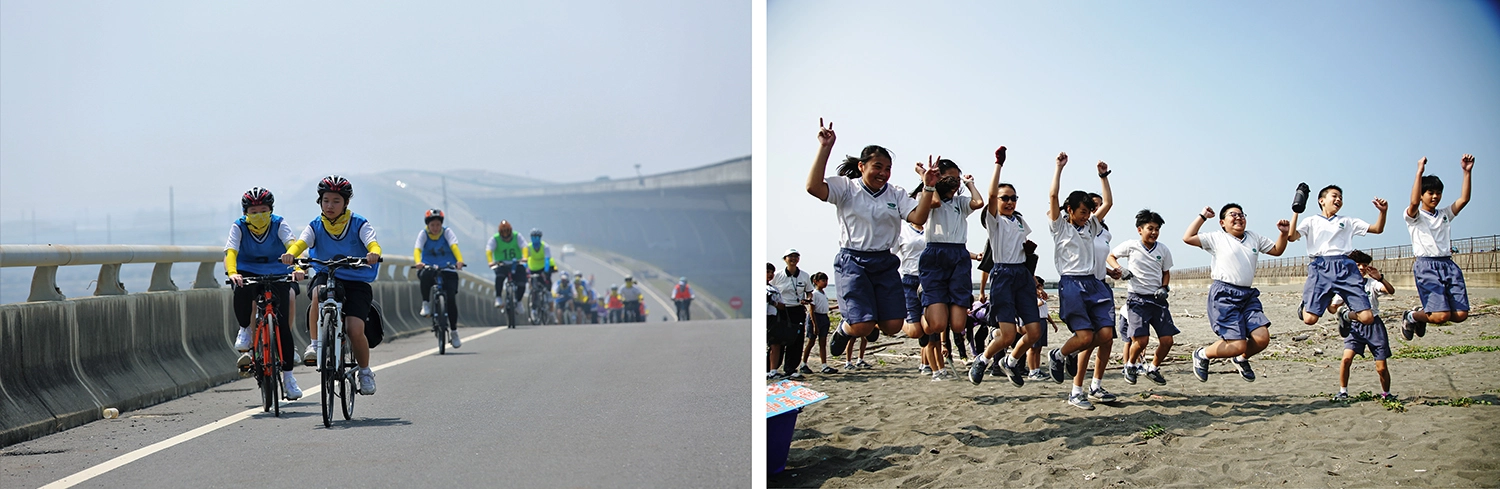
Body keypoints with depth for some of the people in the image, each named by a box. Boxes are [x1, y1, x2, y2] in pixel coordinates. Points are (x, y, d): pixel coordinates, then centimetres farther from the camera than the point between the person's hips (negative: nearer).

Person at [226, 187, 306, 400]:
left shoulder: (279, 224, -10)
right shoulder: (239, 227, -9)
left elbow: (292, 245, -26)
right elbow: (230, 252, -23)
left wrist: (298, 267, -47)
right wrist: (232, 272, -45)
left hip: (277, 275, 0)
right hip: (249, 273, 0)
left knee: (282, 323, -11)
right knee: (241, 290, -37)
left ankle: (287, 374, -1)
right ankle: (245, 330, -10)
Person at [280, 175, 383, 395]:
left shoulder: (359, 224, -3)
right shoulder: (316, 226, 3)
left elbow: (373, 244, -19)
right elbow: (301, 242, -15)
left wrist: (374, 254, -44)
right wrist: (290, 253, -38)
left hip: (356, 282, -1)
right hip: (326, 277, 2)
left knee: (355, 330, -17)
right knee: (318, 293, -36)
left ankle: (365, 371, 10)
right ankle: (315, 342, -18)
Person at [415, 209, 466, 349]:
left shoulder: (447, 232, -2)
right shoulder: (423, 234, 0)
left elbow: (454, 246, -18)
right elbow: (417, 249, -16)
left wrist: (459, 261, -38)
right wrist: (418, 262, -38)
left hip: (448, 270, 0)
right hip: (429, 268, 0)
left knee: (451, 299, -14)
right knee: (424, 275, -37)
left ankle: (453, 332, 3)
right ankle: (426, 304, -17)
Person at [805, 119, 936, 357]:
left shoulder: (896, 194, 9)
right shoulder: (847, 188, -4)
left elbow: (918, 217, -4)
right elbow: (813, 187, -21)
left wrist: (928, 188, -16)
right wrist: (825, 147, -24)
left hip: (885, 263, 4)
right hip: (853, 260, -4)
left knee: (892, 326, -3)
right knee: (862, 327, -16)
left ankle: (871, 322, 33)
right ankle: (844, 329, 22)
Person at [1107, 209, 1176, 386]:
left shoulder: (1163, 250, 4)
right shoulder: (1131, 246, -3)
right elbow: (1110, 256, 11)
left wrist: (1164, 288, 1)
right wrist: (1119, 269, -6)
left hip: (1158, 299, 4)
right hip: (1137, 298, -4)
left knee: (1167, 340, -4)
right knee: (1141, 340, -18)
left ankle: (1153, 368, 22)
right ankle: (1130, 365, 13)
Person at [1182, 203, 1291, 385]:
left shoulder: (1254, 238, 21)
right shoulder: (1217, 238, 5)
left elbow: (1277, 250, 28)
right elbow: (1188, 238, -2)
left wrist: (1284, 234, 10)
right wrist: (1203, 217, 2)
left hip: (1248, 295, 6)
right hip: (1224, 296, -6)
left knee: (1262, 338, -12)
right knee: (1237, 345, -15)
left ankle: (1241, 359, 22)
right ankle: (1202, 355, 13)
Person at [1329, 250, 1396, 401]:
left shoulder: (1372, 283, 0)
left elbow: (1391, 291, -17)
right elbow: (1334, 309, 8)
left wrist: (1380, 278, -33)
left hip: (1374, 325, -1)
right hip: (1355, 327, 1)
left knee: (1381, 368, -1)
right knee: (1347, 358, -21)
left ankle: (1386, 394, 23)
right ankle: (1343, 392, -6)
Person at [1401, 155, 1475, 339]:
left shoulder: (1445, 215, 22)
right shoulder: (1414, 216, 5)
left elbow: (1463, 199, 7)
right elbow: (1414, 202, -17)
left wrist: (1467, 172, -2)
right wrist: (1419, 172, -21)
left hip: (1448, 264, 6)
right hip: (1426, 266, -6)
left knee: (1460, 314, -7)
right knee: (1441, 315, -20)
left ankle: (1423, 312, 23)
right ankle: (1411, 316, 13)